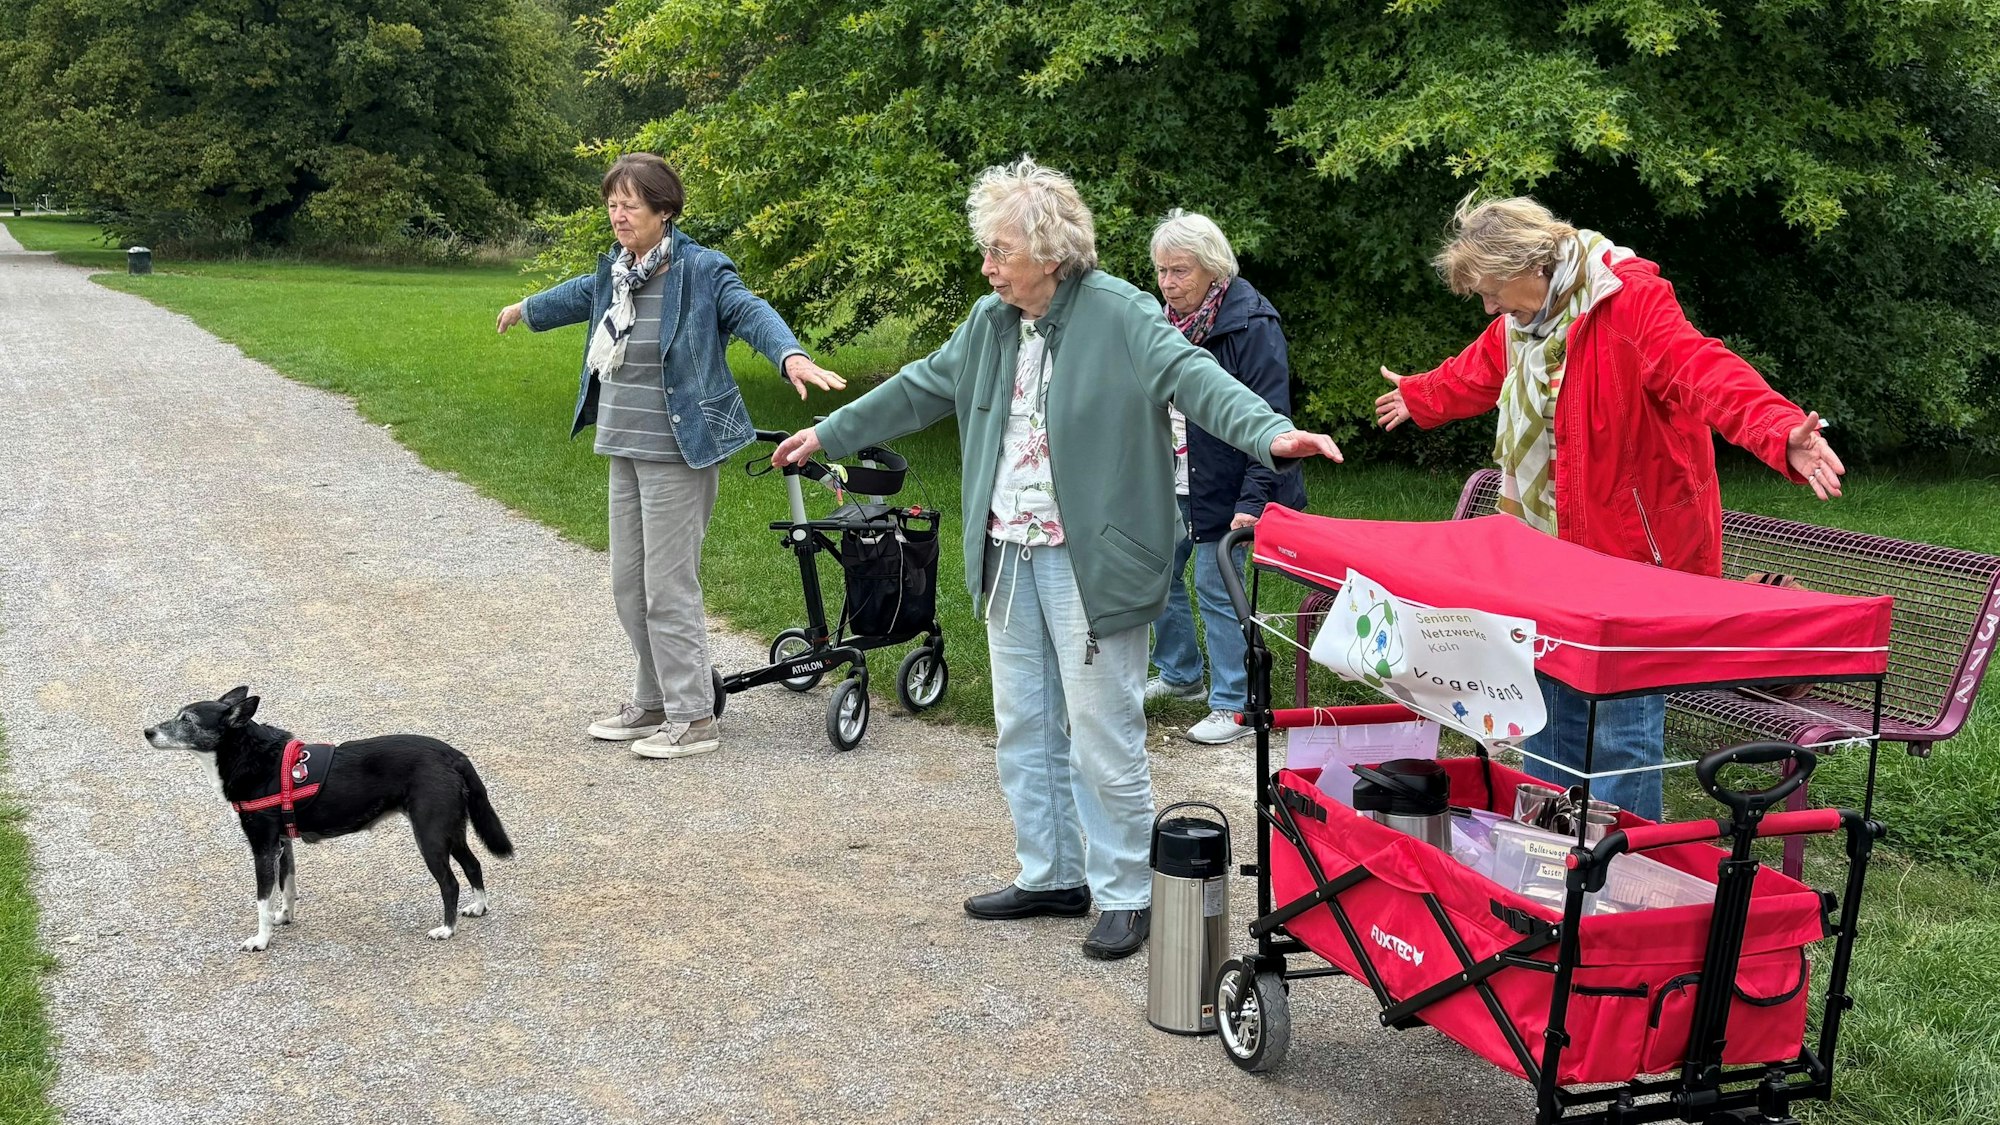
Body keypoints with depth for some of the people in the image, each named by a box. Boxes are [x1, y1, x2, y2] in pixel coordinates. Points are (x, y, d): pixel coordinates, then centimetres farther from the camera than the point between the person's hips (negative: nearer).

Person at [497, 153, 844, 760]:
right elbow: (580, 296, 31)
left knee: (668, 589, -6)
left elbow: (751, 311, -29)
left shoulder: (700, 270, -13)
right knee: (628, 586, 14)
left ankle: (693, 718, 4)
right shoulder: (614, 271, 9)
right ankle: (652, 703, 27)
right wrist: (525, 309, 50)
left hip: (678, 455, -8)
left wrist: (791, 356, -49)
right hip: (625, 451, 8)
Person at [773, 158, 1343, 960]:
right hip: (1008, 558, 8)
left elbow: (1194, 375, -27)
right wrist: (830, 435, 30)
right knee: (1024, 729, 16)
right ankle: (1051, 877, 29)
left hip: (1088, 563, -8)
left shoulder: (1119, 316, -13)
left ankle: (1125, 895, 12)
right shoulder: (990, 322, 9)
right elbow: (923, 388, 23)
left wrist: (1271, 432, -45)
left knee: (1103, 738, -2)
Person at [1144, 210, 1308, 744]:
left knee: (1216, 587, -4)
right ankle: (1179, 673, 34)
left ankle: (1233, 705, 7)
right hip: (1167, 483, 8)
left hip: (1221, 489, -7)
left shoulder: (1252, 325, -15)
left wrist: (1253, 499, -22)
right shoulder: (1167, 321, 8)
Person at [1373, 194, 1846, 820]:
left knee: (1621, 726, -5)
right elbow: (1478, 374, 33)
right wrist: (1419, 397, 51)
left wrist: (1782, 433, -50)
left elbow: (1705, 372, -33)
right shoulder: (1519, 320, 10)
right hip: (1549, 556, 9)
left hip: (1631, 552, -9)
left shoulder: (1629, 300, -18)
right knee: (1551, 705, 17)